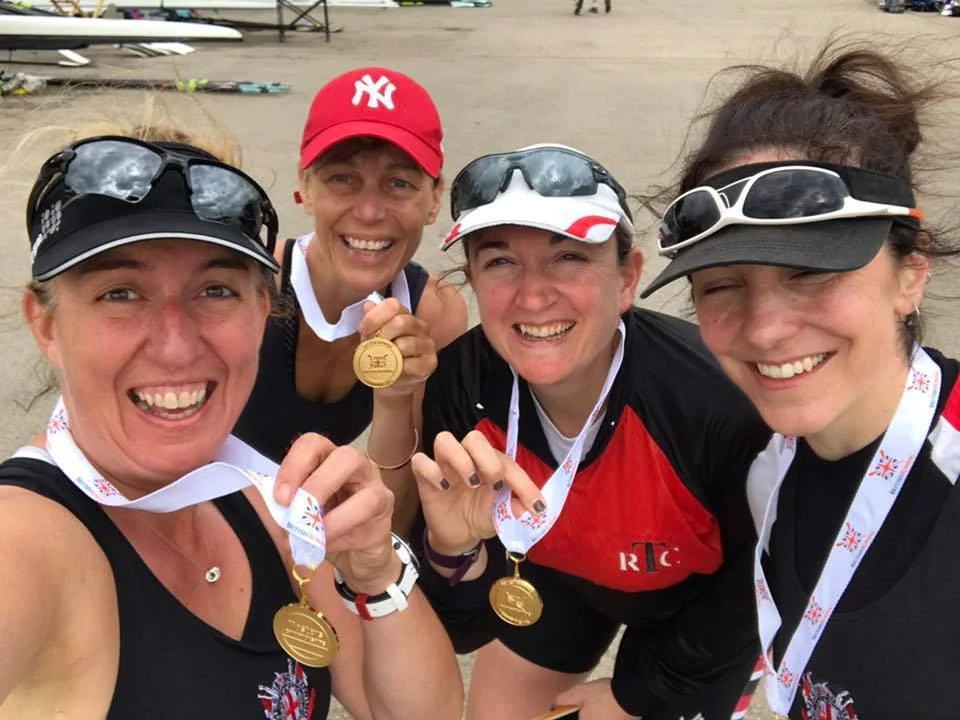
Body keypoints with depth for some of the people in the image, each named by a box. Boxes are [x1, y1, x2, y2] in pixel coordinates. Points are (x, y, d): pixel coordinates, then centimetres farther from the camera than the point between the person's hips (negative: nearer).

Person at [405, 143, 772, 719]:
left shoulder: (717, 395, -39)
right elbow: (466, 630, -22)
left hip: (703, 595, -2)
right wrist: (455, 549, -45)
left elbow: (757, 583, -18)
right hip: (559, 575, 2)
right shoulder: (460, 388, -30)